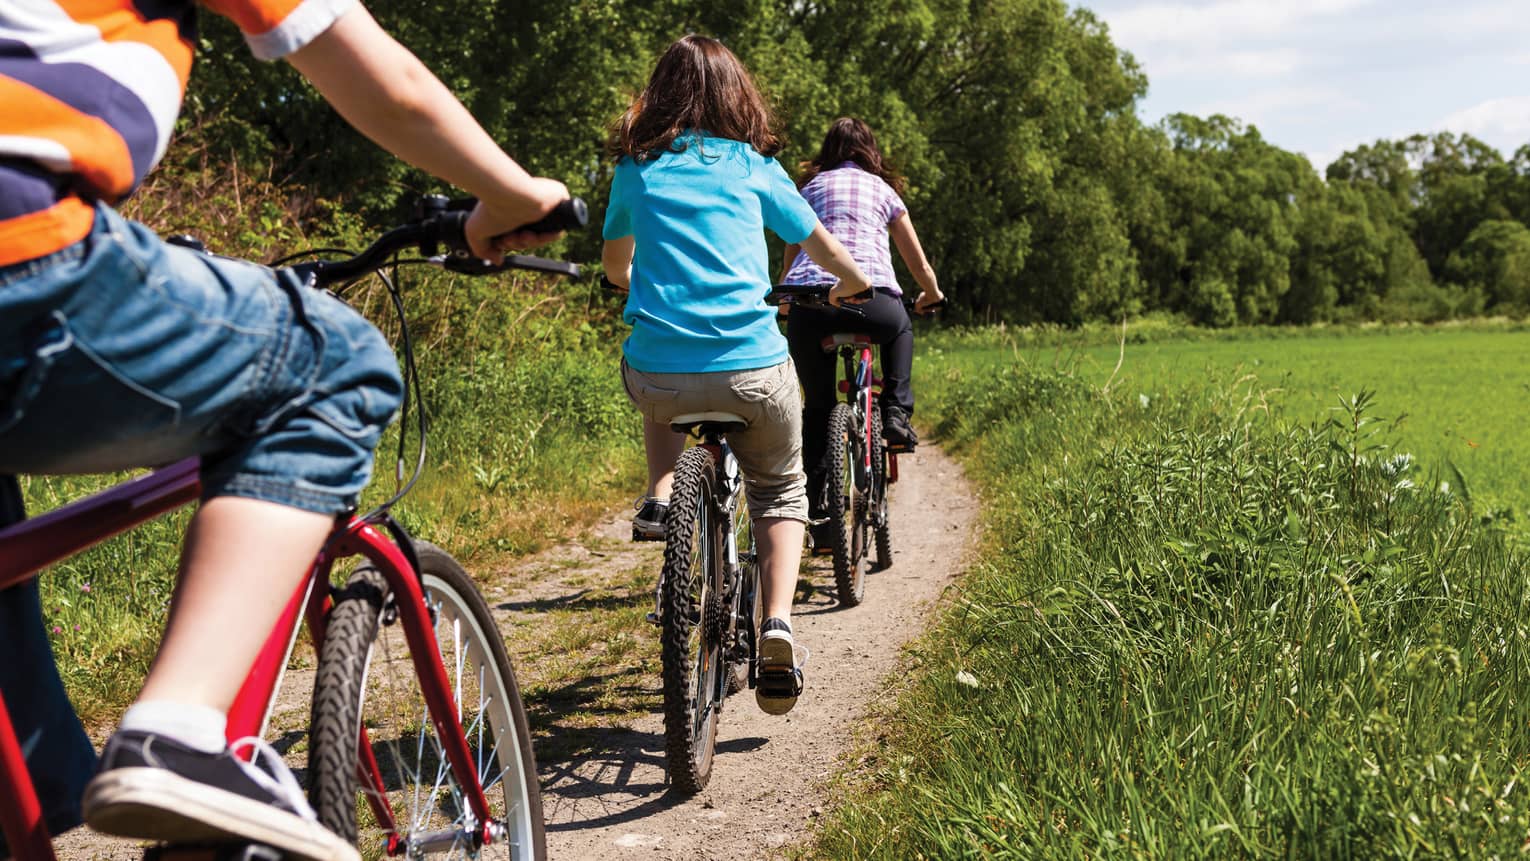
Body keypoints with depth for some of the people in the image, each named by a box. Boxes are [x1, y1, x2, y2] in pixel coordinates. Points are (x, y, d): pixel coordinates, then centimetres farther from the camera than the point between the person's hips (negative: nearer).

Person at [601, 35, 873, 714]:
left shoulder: (636, 167, 12)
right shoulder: (755, 165, 10)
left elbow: (614, 265, 27)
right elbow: (840, 264, 17)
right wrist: (845, 291, 40)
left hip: (658, 377, 1)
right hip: (753, 370, -1)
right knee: (780, 490, 23)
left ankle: (661, 494, 12)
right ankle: (777, 622, 2)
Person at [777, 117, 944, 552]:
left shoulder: (810, 188, 25)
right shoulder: (883, 190, 23)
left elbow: (788, 260, 25)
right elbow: (919, 264, 26)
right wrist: (931, 295, 47)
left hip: (809, 301, 1)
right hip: (871, 300, -1)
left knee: (817, 408, 14)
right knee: (900, 328, 35)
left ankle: (817, 507, 7)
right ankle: (896, 413, 18)